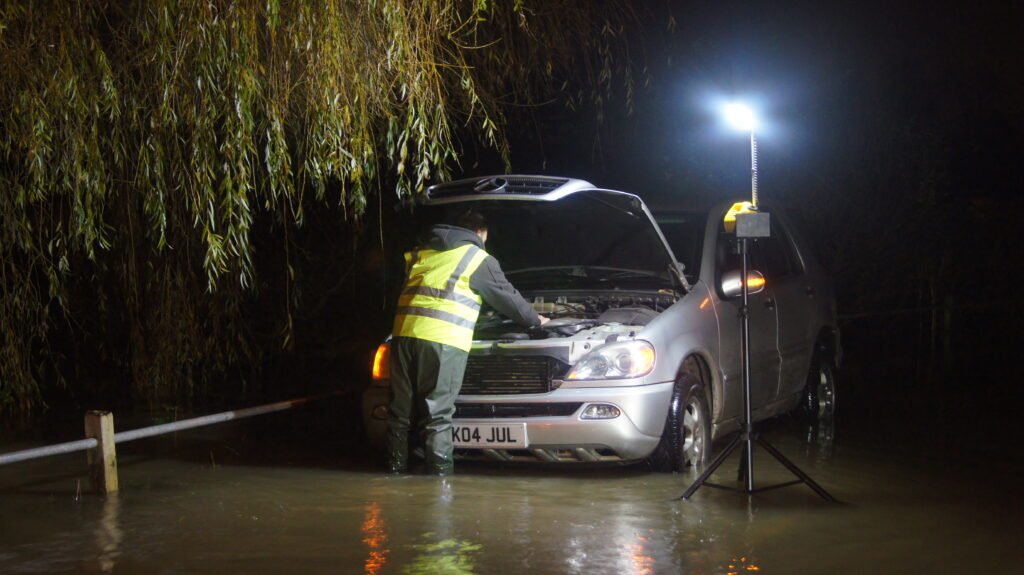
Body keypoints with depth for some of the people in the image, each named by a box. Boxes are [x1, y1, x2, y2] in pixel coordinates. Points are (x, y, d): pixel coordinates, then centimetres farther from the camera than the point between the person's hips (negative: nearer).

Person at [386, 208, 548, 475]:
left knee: (400, 410, 10)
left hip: (404, 333, 5)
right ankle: (440, 473, -4)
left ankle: (396, 469, 13)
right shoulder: (478, 258, 10)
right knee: (437, 413, -4)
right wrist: (534, 319, 36)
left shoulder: (420, 254, 27)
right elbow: (507, 296, 19)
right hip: (442, 339, -5)